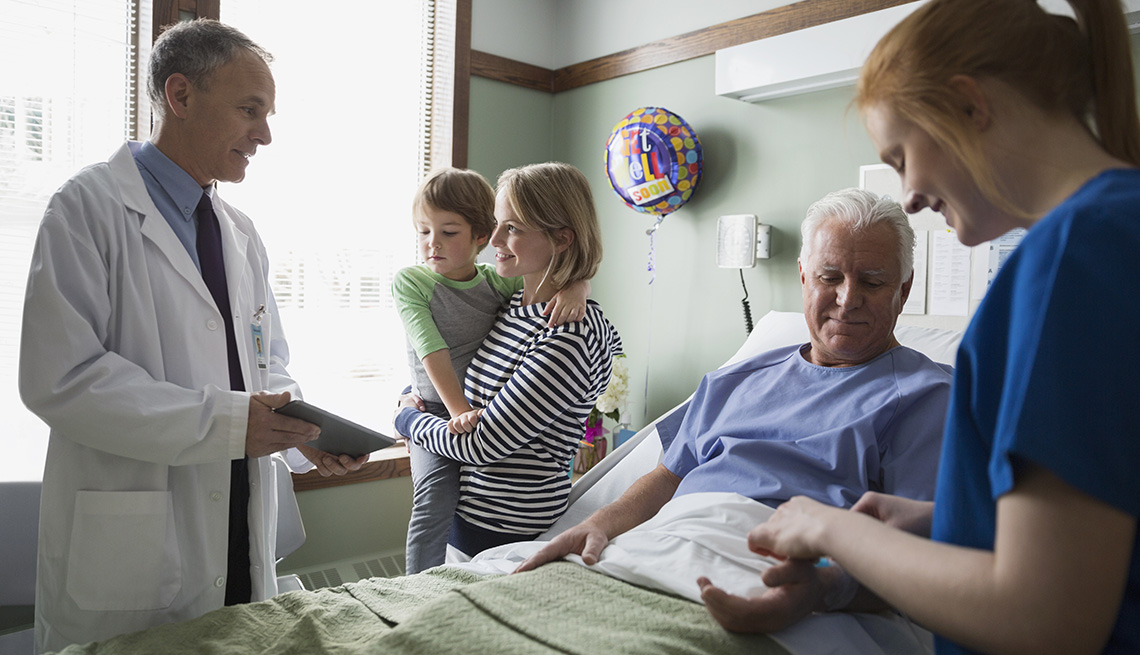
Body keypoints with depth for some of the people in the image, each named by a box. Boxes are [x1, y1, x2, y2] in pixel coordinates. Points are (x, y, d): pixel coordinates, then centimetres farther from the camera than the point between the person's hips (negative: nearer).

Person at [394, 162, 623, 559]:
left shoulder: (571, 335, -25)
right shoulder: (515, 303, 2)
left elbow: (483, 446, -21)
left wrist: (406, 416, -5)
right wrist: (407, 394, 2)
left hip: (503, 531, -8)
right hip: (468, 506, 8)